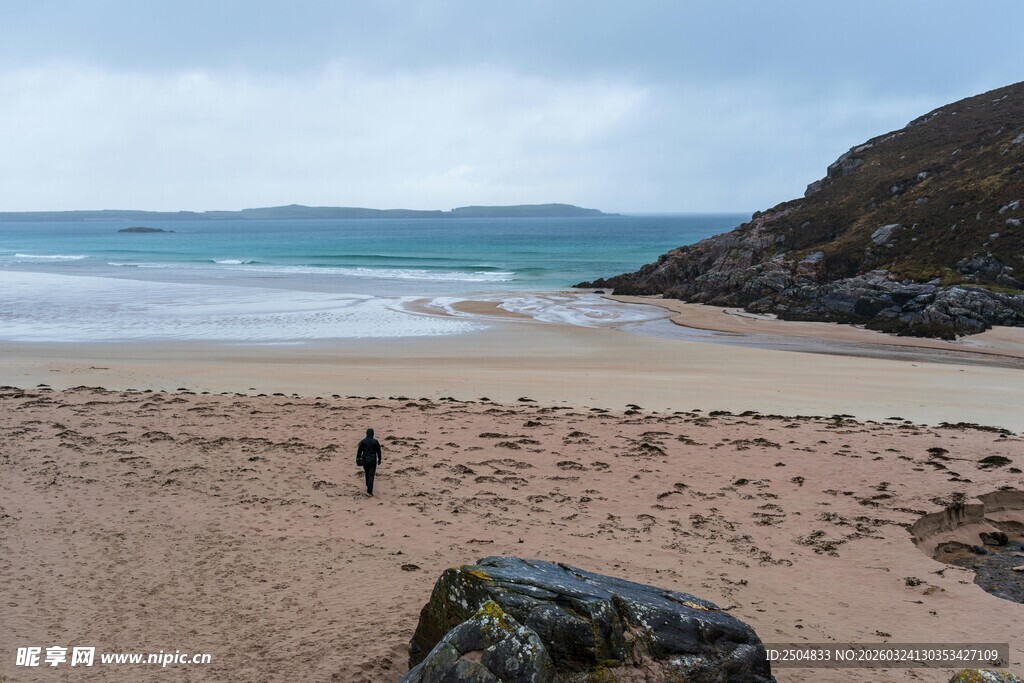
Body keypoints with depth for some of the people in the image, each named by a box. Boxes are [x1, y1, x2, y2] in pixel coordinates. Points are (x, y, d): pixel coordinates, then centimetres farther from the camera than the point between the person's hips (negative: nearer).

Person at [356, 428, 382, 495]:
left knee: (367, 474, 22)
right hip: (373, 460, -2)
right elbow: (378, 452, -1)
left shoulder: (363, 441, -5)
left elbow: (359, 451, -2)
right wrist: (379, 460, 10)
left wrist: (357, 459, 7)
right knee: (371, 475, -2)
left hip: (365, 460, 2)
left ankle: (368, 487, 39)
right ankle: (369, 490, -11)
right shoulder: (375, 442, -6)